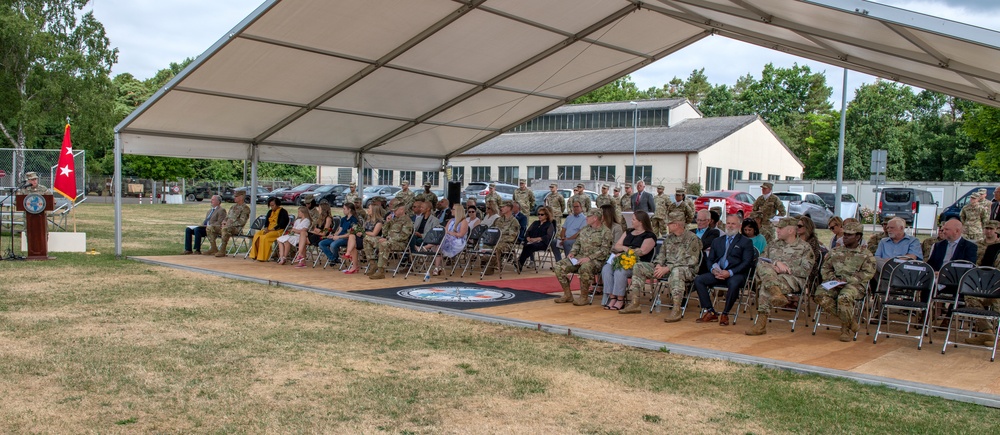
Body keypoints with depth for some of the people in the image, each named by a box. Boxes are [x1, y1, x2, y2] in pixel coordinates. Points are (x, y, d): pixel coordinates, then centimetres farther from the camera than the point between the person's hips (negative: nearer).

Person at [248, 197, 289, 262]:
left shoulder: (283, 212, -4)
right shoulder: (270, 212, 19)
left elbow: (281, 224, -14)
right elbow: (266, 222, 14)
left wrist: (271, 230, -19)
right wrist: (266, 228, -8)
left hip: (278, 230, -7)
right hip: (269, 230, 7)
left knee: (265, 237, -32)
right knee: (257, 235, -21)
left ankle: (263, 257, -27)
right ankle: (256, 255, -20)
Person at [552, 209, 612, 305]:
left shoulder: (605, 232, -5)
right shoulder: (584, 229, 17)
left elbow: (604, 251, -13)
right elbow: (577, 243, 23)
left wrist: (589, 258, -22)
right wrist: (572, 252, 2)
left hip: (595, 260, -7)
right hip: (580, 257, 7)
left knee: (585, 268, -41)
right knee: (558, 266, -13)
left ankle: (583, 297, -23)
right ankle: (567, 295, -2)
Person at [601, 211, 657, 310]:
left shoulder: (649, 236, 2)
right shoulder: (629, 233, 24)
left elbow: (642, 251, -12)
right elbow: (617, 246, 17)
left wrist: (625, 252, -9)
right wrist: (625, 248, -6)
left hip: (638, 263, -6)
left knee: (620, 271, -34)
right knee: (606, 268, -22)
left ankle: (620, 300, -26)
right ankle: (612, 297, -26)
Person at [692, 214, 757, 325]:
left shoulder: (746, 242, 9)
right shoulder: (717, 241, 24)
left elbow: (746, 262, -3)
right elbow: (710, 260, 19)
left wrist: (730, 272, -17)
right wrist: (713, 270, -6)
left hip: (735, 274, -5)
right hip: (718, 273, 5)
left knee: (734, 283, -38)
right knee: (698, 280, -19)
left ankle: (725, 314, -21)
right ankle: (710, 312, -15)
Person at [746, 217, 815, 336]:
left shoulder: (805, 248, 10)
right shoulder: (773, 245, 24)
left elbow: (805, 271, -2)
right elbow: (761, 261, 12)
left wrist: (786, 269, -11)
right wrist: (775, 264, -7)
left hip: (793, 279, -4)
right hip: (770, 275, 4)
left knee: (765, 288, -34)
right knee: (762, 266, -31)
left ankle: (761, 324, -37)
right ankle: (776, 292, -55)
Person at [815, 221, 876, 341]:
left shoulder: (866, 255, 8)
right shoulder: (835, 251, 21)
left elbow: (867, 273, -5)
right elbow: (826, 268, 16)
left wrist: (847, 280, -16)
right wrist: (832, 278, -6)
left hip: (855, 285, -4)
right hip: (835, 284, 4)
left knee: (844, 298, -38)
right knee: (820, 294, -28)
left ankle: (846, 328, -10)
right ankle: (851, 322, -16)